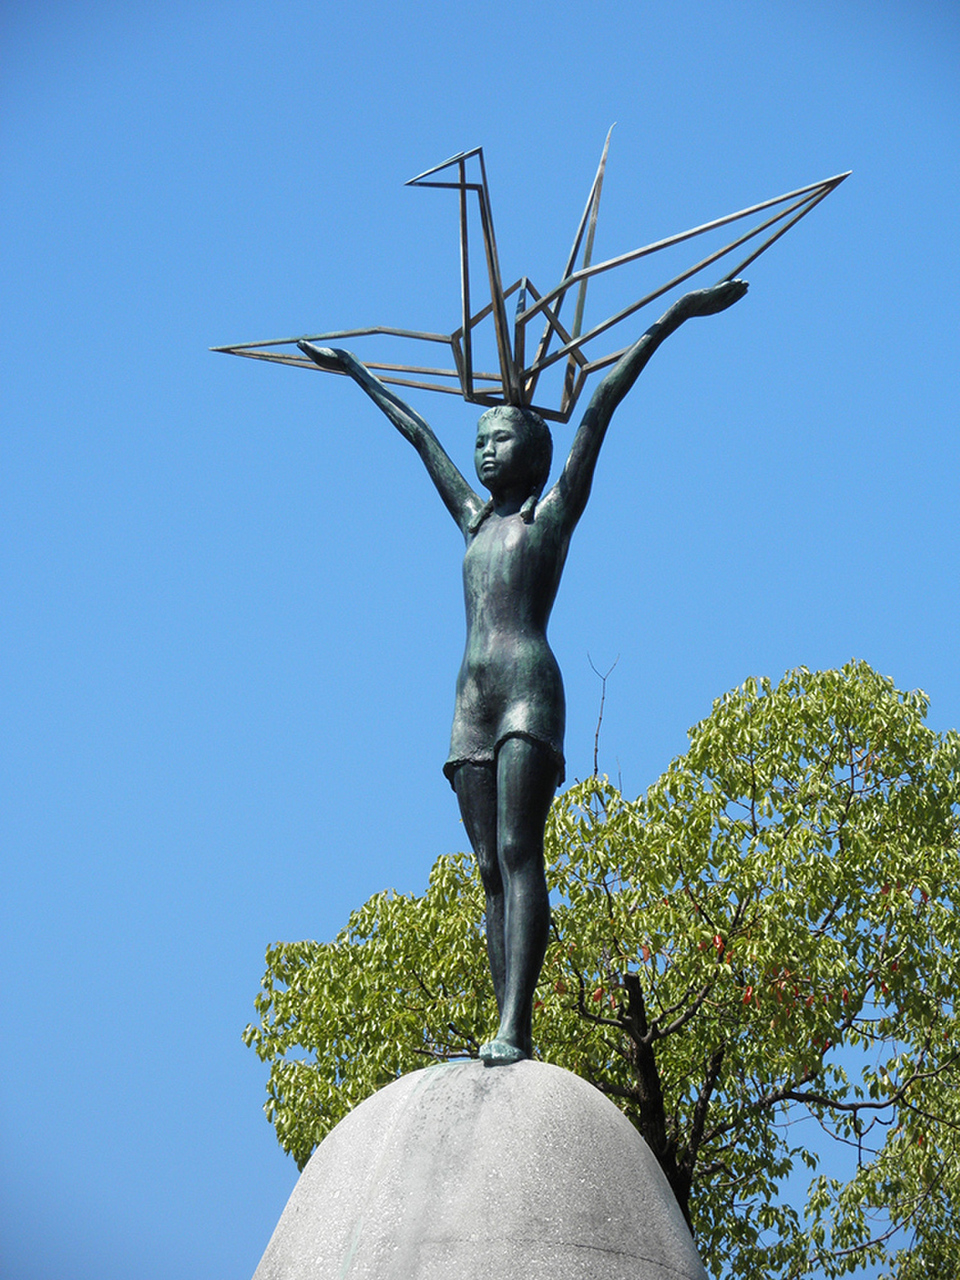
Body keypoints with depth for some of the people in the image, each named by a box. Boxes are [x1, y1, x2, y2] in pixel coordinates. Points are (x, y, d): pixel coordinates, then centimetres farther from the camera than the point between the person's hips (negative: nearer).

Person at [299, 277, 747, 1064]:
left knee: (520, 854, -18)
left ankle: (515, 1031, -28)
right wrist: (357, 374, 48)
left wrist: (671, 319, 6)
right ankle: (509, 1034, -8)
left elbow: (600, 407, 6)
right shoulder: (475, 520, 26)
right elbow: (420, 435, 35)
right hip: (471, 702, 6)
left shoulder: (556, 509, 11)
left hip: (529, 688, -6)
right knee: (492, 871, -3)